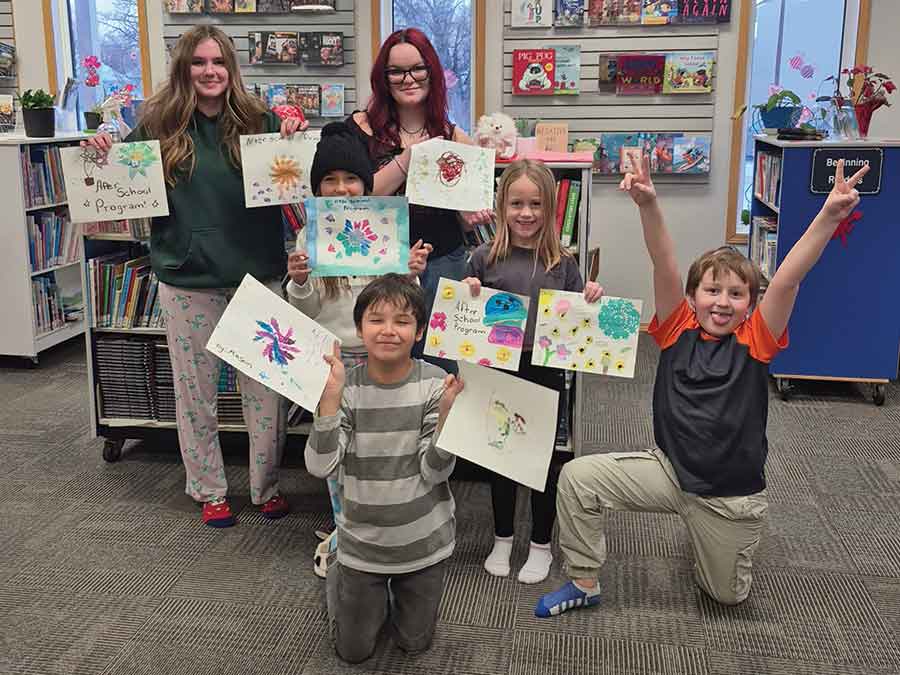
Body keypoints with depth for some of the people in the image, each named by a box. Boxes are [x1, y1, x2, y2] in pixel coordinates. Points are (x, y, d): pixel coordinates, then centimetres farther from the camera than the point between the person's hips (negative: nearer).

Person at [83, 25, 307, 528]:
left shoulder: (261, 121, -1)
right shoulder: (159, 125, -1)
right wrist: (104, 153, -11)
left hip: (258, 274, 0)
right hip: (188, 281, 1)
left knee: (265, 386, 8)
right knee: (196, 391, 11)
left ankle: (268, 486, 25)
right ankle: (209, 490, 28)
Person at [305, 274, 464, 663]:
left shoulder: (435, 384, -15)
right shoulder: (346, 386, -14)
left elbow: (435, 472, -17)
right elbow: (320, 467, -22)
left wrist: (447, 412, -32)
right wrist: (330, 397, -31)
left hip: (424, 542, 0)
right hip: (363, 542, 0)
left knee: (414, 644, 19)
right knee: (354, 652, 18)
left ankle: (396, 589, 47)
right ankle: (338, 578, 43)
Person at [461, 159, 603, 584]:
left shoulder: (562, 263, -2)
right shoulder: (485, 258, -2)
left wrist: (591, 298, -14)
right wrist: (467, 292, -14)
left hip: (546, 373, 0)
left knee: (547, 457, 10)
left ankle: (541, 544, 29)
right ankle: (502, 538, 34)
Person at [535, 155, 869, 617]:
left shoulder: (754, 342, -10)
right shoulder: (678, 331, -7)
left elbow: (787, 281, -24)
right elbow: (664, 265, -20)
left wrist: (829, 216, -36)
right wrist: (648, 205, -34)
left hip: (732, 495, -1)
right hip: (670, 470, 1)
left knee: (727, 593, 16)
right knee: (578, 477, -15)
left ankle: (712, 545, 52)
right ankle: (584, 582, 6)